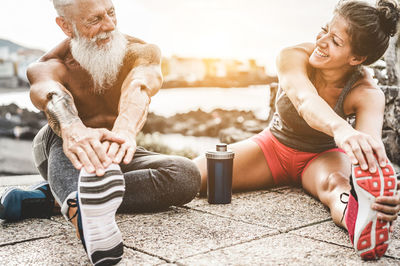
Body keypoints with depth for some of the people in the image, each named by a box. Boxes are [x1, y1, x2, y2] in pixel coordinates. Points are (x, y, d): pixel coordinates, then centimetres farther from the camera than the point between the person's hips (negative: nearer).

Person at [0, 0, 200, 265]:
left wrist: (126, 128, -63)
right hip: (65, 154, -1)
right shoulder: (50, 66, -17)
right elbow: (50, 95, -42)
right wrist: (73, 129, -68)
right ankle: (81, 214, -68)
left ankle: (54, 196, -34)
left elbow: (139, 86, -38)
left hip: (120, 154, 2)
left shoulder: (141, 51, -14)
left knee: (188, 176, -27)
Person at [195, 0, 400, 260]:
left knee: (335, 183, -46)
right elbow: (305, 100, -47)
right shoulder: (293, 57, -25)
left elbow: (370, 144, -44)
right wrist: (340, 129, -71)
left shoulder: (367, 94, -25)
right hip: (274, 146, 2)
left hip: (323, 156, -2)